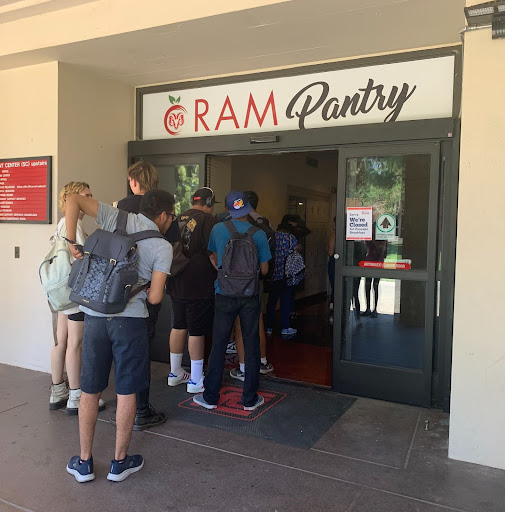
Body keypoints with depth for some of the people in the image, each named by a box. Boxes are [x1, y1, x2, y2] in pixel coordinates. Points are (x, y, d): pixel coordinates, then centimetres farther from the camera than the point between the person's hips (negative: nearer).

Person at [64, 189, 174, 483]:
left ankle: (84, 462, 27)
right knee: (127, 392, 12)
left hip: (95, 315, 3)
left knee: (90, 391, 15)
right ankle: (120, 462, 25)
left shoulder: (118, 219, 4)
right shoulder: (163, 247, -5)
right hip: (130, 319, -3)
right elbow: (155, 297, -10)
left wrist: (71, 242, -1)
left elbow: (73, 199, -2)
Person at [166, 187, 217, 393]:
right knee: (197, 331, 1)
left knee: (179, 326, 17)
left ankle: (175, 373, 29)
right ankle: (196, 380, 10)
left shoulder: (179, 220, 10)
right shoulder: (207, 220, -11)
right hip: (199, 286, -7)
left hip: (177, 284, 7)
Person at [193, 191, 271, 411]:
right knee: (251, 347, 9)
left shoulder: (218, 229, -3)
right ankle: (250, 399, 18)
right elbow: (264, 269, 2)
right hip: (250, 297, 0)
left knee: (218, 346, 8)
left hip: (225, 295, 0)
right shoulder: (259, 234, -4)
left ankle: (210, 397, 18)